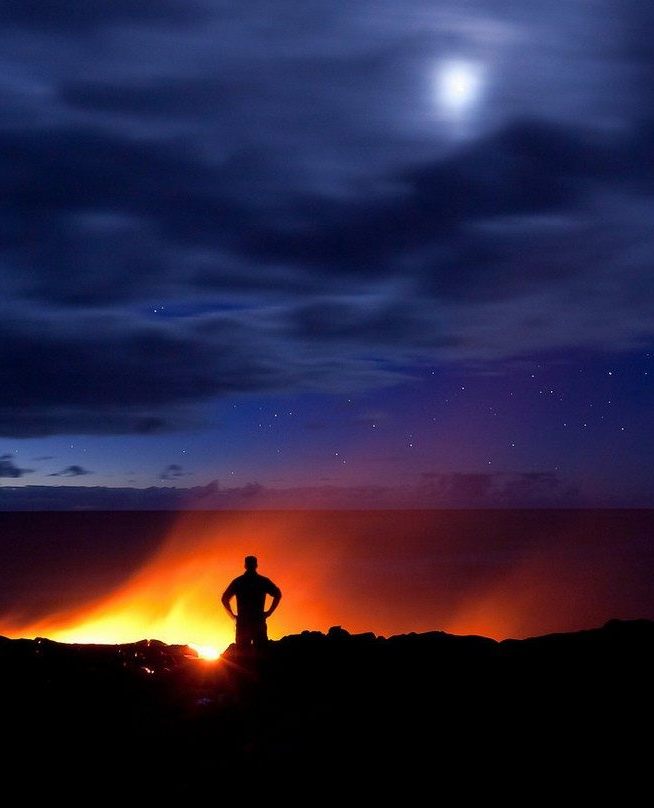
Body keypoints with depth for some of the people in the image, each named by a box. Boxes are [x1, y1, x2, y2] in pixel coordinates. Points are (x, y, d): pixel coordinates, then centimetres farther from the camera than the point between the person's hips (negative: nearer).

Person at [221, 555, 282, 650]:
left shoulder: (237, 581, 7)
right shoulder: (263, 581, 4)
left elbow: (224, 599, 3)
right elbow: (277, 595, -4)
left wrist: (232, 615, 8)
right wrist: (269, 612, 1)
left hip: (242, 622, 1)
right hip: (259, 621, -1)